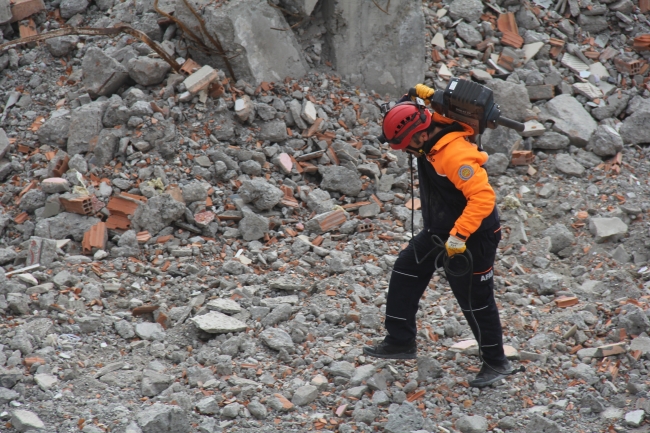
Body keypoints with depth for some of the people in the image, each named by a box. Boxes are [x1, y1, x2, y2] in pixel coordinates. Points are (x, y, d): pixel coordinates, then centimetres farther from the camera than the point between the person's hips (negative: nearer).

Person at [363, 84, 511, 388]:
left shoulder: (456, 155, -32)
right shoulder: (431, 142, -4)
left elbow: (483, 197, -36)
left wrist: (459, 236, -36)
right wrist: (422, 98, -5)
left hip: (471, 238, -9)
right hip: (437, 232, 9)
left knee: (476, 301, 4)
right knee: (405, 274, 10)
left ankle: (495, 362, 21)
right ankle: (401, 342, 19)